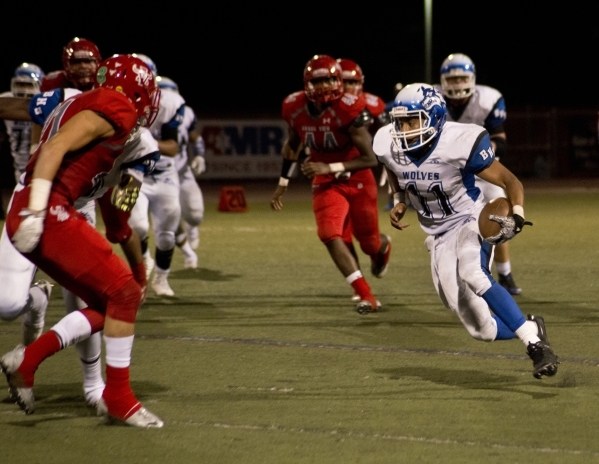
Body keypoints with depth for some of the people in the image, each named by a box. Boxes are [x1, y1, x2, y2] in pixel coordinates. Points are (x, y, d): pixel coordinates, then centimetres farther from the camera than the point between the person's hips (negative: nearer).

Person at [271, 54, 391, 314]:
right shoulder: (295, 108, -9)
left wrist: (330, 167, -33)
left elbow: (370, 158, -24)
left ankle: (383, 247, 51)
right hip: (326, 183, 3)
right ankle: (366, 295, -16)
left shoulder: (348, 110, -25)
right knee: (330, 235, -20)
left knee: (369, 243, 10)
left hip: (358, 181, -3)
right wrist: (283, 183, 15)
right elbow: (292, 145, 13)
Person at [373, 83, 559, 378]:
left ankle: (535, 342, -29)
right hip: (439, 235, 4)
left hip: (471, 220, -4)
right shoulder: (390, 146, -10)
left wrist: (517, 217, -34)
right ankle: (531, 330, 24)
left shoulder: (461, 144, -25)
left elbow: (511, 182, -18)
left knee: (472, 274, -38)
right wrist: (399, 202, 0)